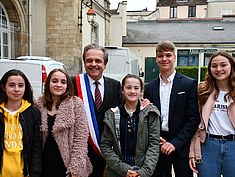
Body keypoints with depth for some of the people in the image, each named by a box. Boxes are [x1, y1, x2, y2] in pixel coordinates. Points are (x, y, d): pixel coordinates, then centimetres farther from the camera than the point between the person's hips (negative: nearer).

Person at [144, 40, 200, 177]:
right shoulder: (149, 88, 7)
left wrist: (175, 143, -14)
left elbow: (194, 118, -8)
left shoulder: (189, 84, -4)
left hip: (181, 146, -3)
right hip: (157, 146, 3)